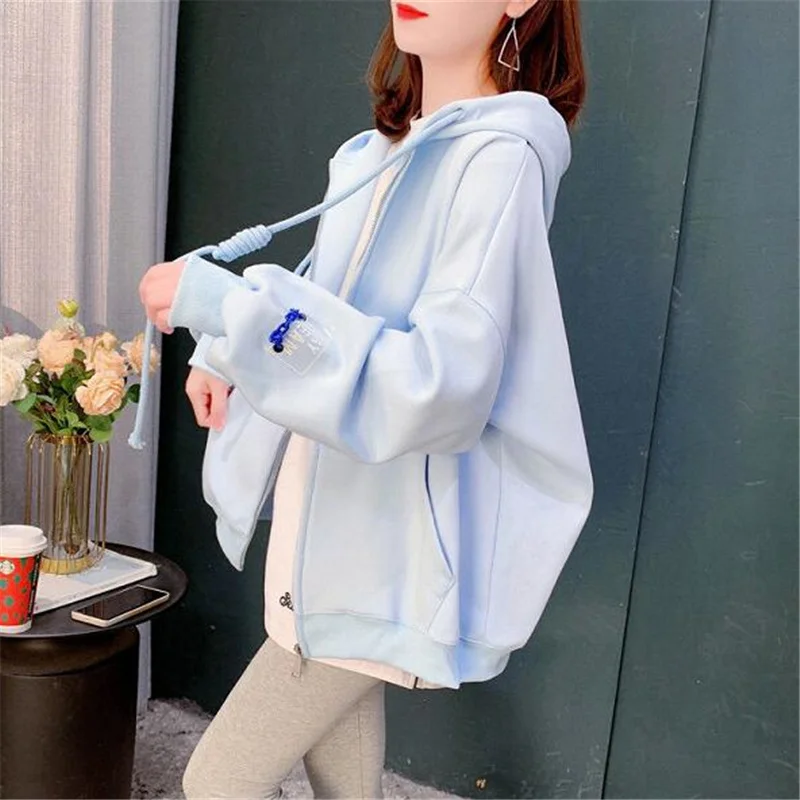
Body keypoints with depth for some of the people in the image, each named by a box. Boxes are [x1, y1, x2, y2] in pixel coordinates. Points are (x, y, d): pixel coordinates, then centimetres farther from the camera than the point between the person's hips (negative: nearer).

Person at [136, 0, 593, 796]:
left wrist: (227, 304, -29)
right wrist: (223, 351, 10)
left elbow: (439, 384, -30)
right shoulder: (382, 149, 7)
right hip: (337, 525, 8)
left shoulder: (497, 156, -20)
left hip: (392, 548, -8)